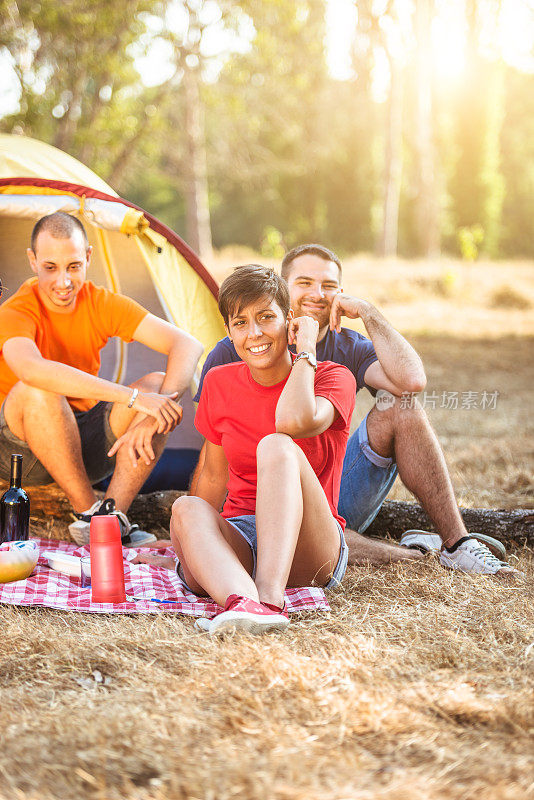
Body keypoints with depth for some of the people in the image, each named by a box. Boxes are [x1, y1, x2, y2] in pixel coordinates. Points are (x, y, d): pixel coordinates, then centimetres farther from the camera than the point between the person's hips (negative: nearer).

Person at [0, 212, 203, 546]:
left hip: (84, 444, 4)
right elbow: (31, 369, -45)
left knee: (158, 383, -19)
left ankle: (112, 515, -27)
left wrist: (160, 406, -34)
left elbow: (188, 344, -14)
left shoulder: (102, 304, -7)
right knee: (37, 390, -37)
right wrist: (133, 397, -48)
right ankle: (89, 512, -26)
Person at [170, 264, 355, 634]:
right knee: (187, 508, -31)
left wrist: (305, 350, -13)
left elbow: (293, 422, -28)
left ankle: (269, 599, -48)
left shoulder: (333, 378, -3)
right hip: (238, 542, 3)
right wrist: (191, 540, 21)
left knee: (276, 446, -31)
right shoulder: (220, 384, 8)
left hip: (309, 553, -3)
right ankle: (243, 602, -59)